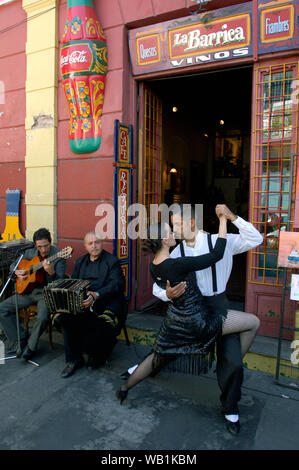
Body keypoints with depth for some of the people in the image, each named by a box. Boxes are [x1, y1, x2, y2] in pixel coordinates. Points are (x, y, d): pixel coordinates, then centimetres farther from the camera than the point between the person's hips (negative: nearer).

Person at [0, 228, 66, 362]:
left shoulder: (58, 257, -10)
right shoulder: (29, 253, 8)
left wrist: (51, 272, -36)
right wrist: (17, 272, 1)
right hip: (28, 290, 6)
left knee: (42, 318, -31)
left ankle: (30, 347, -1)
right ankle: (20, 340, 8)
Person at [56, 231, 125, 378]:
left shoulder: (112, 261, 1)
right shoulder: (80, 262, 21)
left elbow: (116, 285, -13)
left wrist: (96, 295, -28)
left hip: (107, 303, -5)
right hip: (83, 304, 5)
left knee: (104, 324, -31)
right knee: (64, 318, -19)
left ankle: (97, 355, 4)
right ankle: (74, 359, 0)